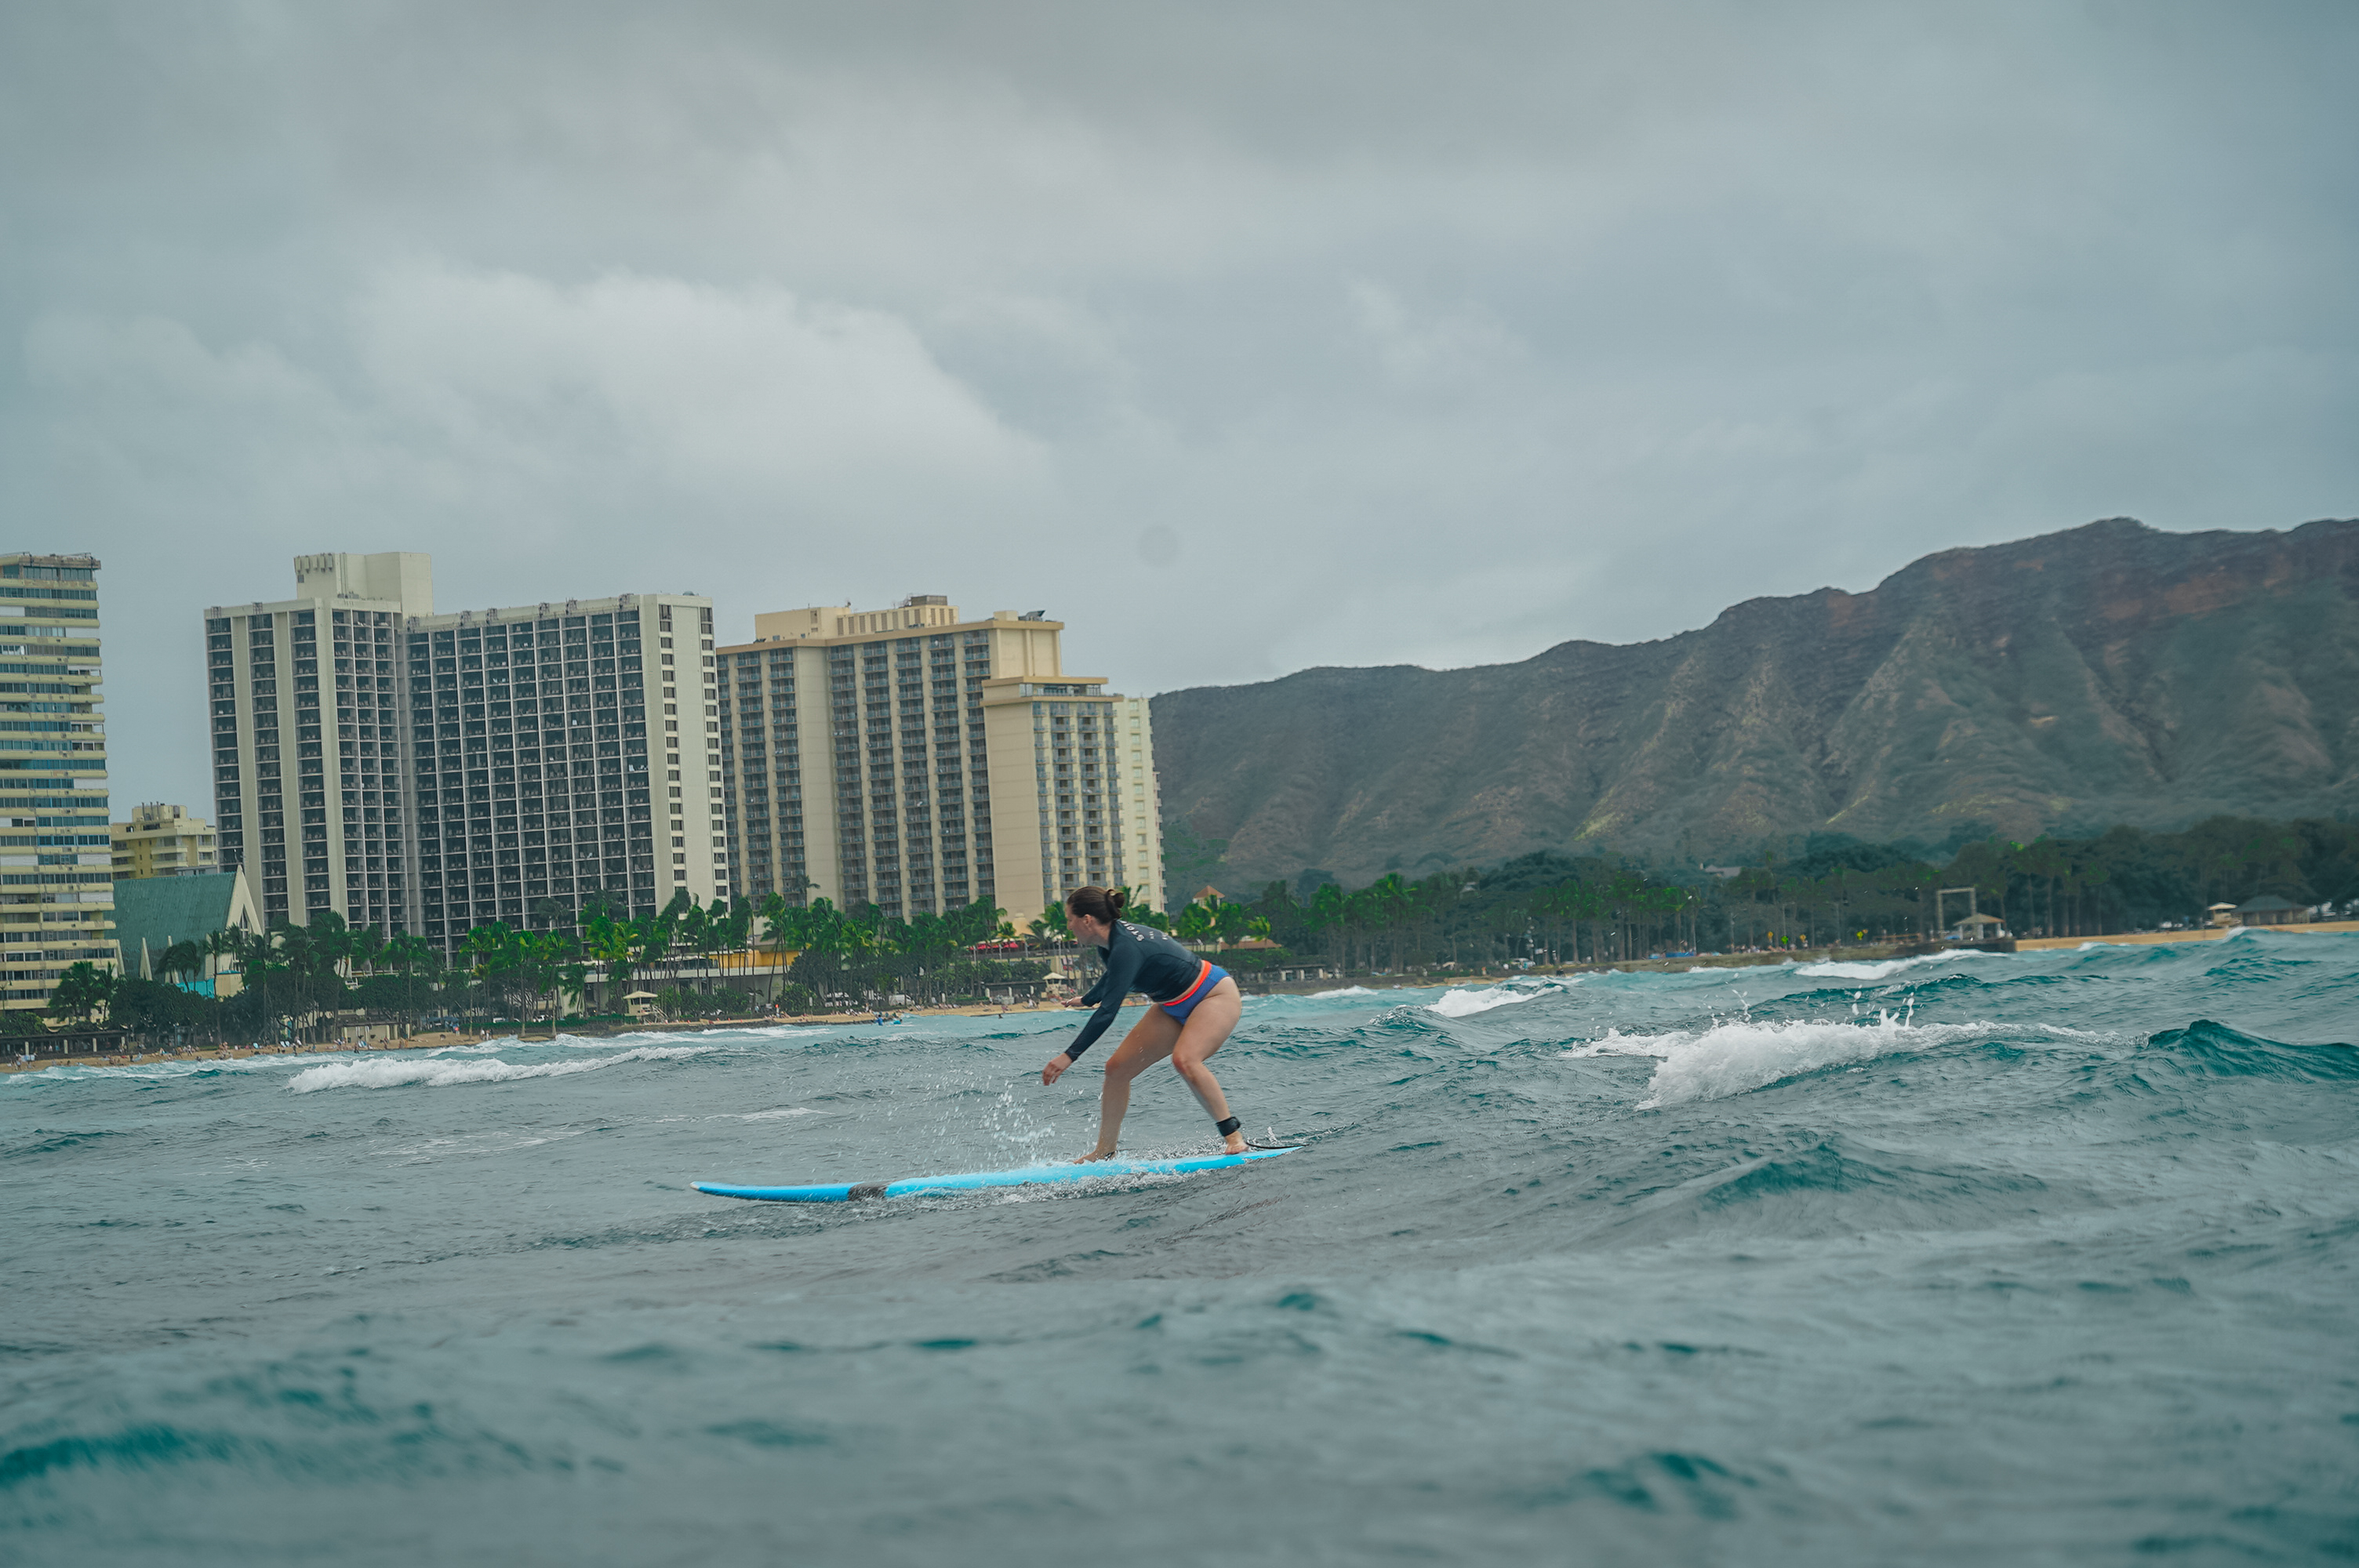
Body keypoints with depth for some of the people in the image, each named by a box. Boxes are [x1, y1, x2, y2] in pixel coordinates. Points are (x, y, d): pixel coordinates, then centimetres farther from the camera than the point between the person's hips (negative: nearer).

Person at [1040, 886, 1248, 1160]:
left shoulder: (1127, 949, -31)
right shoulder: (1112, 938, -2)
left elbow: (1108, 1012, -38)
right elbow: (1112, 976, 23)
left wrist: (1069, 1056, -41)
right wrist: (1086, 1000, 43)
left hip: (1216, 996, -10)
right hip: (1175, 1007, 10)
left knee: (1184, 1060, -36)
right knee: (1118, 1068, 1)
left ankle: (1233, 1133, -22)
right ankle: (1105, 1153, 9)